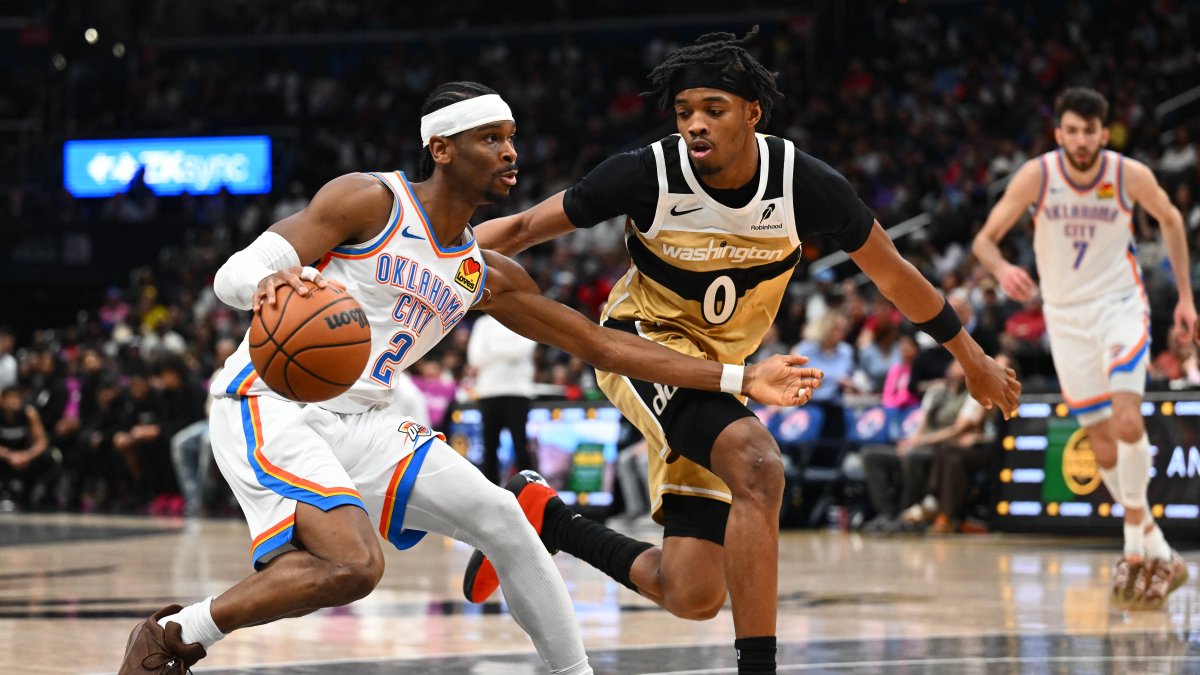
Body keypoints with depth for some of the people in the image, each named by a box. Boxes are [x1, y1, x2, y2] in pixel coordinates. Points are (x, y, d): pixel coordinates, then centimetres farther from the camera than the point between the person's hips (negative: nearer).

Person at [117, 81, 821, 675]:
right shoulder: (369, 201, -10)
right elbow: (233, 275, -16)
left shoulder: (486, 274, 11)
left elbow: (601, 343, 16)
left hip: (362, 419, 7)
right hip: (271, 406, -7)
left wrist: (740, 380, 12)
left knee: (499, 516, -3)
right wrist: (272, 281, -43)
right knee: (353, 565, -27)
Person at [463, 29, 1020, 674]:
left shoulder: (806, 184, -16)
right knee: (758, 465, -34)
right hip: (644, 342, -4)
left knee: (693, 596, -1)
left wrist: (972, 360, 9)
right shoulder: (647, 174, -21)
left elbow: (892, 273, 0)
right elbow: (524, 229, -10)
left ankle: (544, 520, 22)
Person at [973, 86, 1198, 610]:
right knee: (1104, 447, 2)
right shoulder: (1036, 175, -13)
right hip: (1067, 317, 2)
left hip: (1120, 306, -2)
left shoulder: (1131, 176, -12)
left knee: (1127, 421, -25)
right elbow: (984, 238, -11)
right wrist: (1001, 268, -34)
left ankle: (1136, 547, -13)